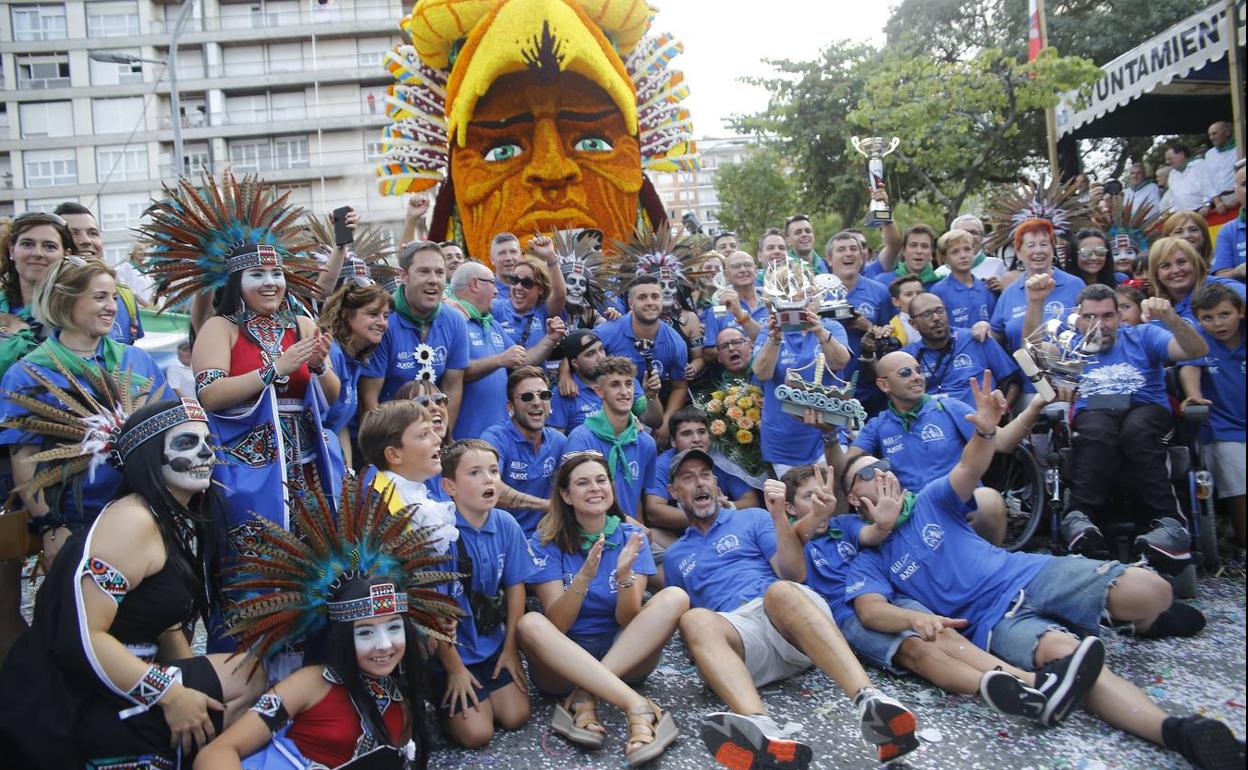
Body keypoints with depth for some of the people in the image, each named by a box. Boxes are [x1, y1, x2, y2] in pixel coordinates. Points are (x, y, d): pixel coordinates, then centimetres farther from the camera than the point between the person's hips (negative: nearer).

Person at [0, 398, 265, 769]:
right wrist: (171, 695, -20)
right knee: (251, 684, -8)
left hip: (118, 681, 9)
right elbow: (81, 638, -25)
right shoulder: (133, 519, -20)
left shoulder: (181, 520, 9)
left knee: (251, 677, 5)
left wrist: (194, 680, 1)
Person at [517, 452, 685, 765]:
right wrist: (583, 578, -32)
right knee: (530, 623, -33)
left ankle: (583, 700, -27)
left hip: (627, 655, 2)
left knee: (675, 597, -23)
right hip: (564, 660, -1)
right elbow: (556, 624, -14)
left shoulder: (631, 537, -1)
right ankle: (639, 708, -38)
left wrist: (625, 575, -29)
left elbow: (628, 620, -9)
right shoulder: (545, 542, -5)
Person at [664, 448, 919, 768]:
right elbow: (675, 614, 28)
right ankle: (763, 732, -63)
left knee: (780, 591, -38)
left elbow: (794, 575, 8)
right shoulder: (674, 556, 29)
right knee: (695, 619, -36)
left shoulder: (752, 518, 22)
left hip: (790, 616, 0)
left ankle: (870, 701, -58)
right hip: (739, 632, 1)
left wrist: (779, 516, -3)